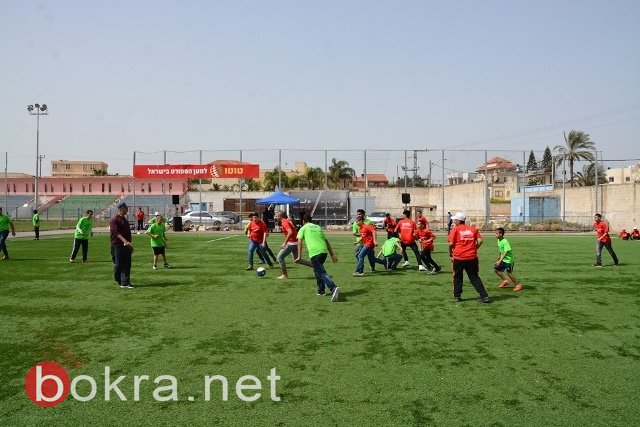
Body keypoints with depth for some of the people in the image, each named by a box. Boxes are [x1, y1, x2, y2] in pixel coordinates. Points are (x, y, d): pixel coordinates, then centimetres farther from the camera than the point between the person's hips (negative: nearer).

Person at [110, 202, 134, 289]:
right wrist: (125, 241, -34)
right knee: (118, 264, 0)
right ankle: (117, 280, 22)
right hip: (117, 245, -8)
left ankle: (125, 283, 2)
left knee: (127, 265, 2)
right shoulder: (114, 220, -9)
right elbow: (116, 232, -22)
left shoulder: (124, 219, 18)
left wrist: (130, 244, 25)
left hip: (126, 245, 8)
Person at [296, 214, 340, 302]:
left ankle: (334, 288, -33)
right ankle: (321, 290, 28)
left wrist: (299, 257, -5)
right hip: (324, 251, 6)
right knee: (318, 269, 27)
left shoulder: (303, 228, 13)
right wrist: (332, 255, 24)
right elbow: (327, 242, 24)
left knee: (321, 272, -12)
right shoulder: (318, 227, 27)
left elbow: (300, 242, -1)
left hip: (314, 253, -6)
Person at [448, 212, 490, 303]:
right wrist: (474, 249, 13)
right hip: (472, 258, 3)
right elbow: (480, 241, 0)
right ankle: (484, 296, 4)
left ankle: (457, 296, 19)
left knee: (457, 277, 15)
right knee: (474, 278, 10)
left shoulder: (455, 229, -3)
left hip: (458, 258, -3)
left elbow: (451, 243, -10)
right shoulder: (473, 229, 8)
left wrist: (450, 253, 5)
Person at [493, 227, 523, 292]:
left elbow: (506, 252, -28)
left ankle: (518, 285, 4)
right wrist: (499, 256, 27)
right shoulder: (499, 240, 3)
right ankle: (505, 281, 22)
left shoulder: (505, 242, -23)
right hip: (503, 259, 9)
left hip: (509, 259, -9)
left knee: (508, 272, -12)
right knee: (495, 269, 7)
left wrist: (500, 260, -32)